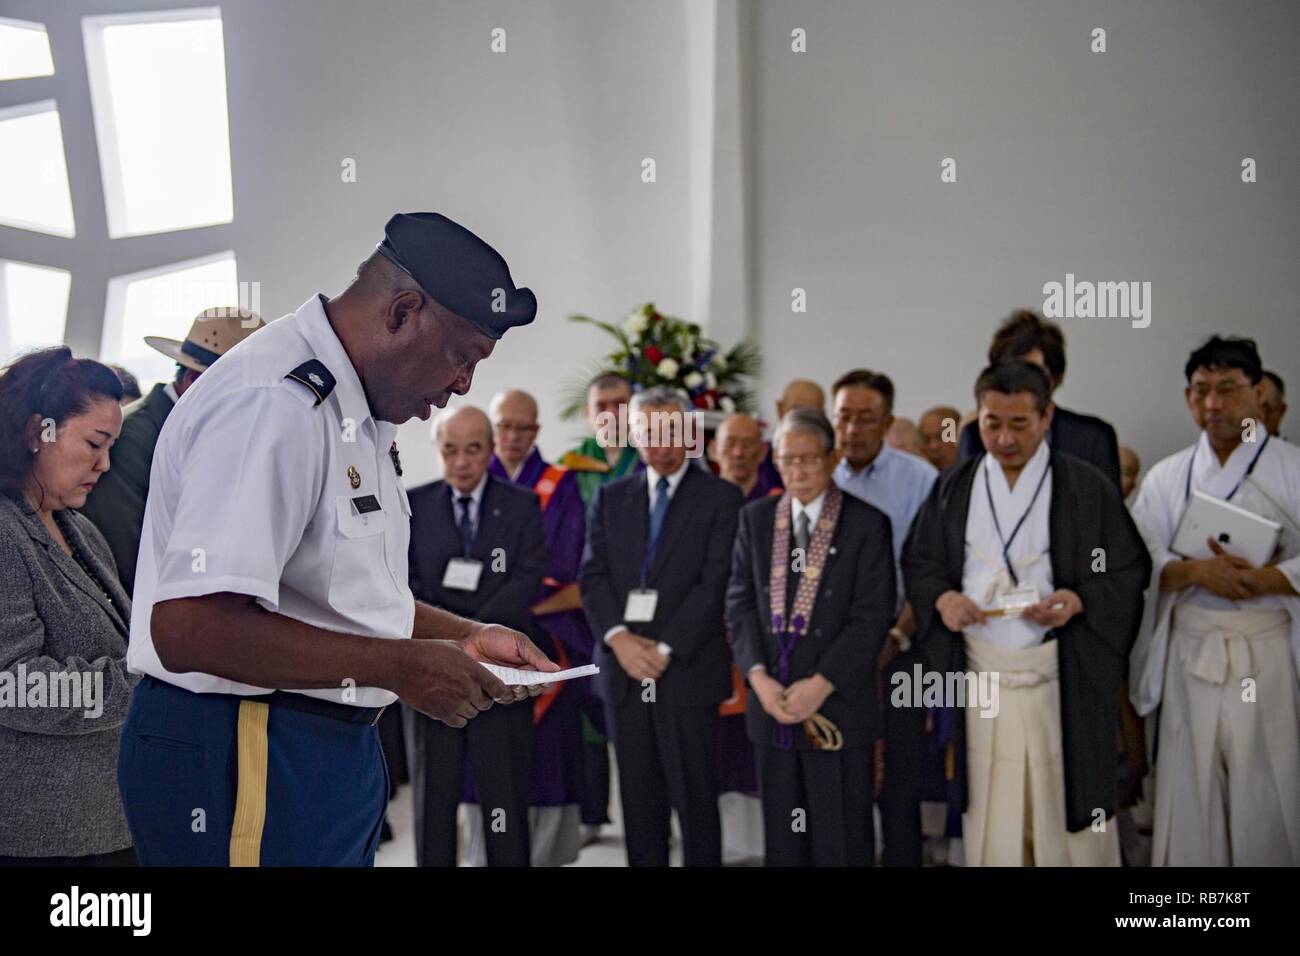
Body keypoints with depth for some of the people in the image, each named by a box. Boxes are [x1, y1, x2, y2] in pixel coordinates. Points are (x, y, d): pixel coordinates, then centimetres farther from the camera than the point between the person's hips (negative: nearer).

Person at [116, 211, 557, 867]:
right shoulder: (273, 403, -21)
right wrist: (401, 666, -23)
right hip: (240, 765, -10)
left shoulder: (355, 413, 14)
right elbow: (188, 627, -30)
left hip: (336, 745, 10)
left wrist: (461, 637, 11)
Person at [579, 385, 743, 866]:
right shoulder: (610, 498, 13)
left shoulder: (721, 497, 0)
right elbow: (593, 577, 6)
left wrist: (665, 648, -14)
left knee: (695, 796, 0)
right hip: (623, 669, 4)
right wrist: (618, 637, -10)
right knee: (639, 798, 8)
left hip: (688, 669, -4)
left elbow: (715, 582, -8)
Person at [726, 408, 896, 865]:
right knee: (782, 837, 10)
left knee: (841, 839, 4)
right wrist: (759, 676, -8)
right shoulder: (755, 518, 9)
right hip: (771, 705, 3)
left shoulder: (867, 524, -3)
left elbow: (872, 615, -9)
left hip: (839, 705, -3)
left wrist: (821, 684, -15)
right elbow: (740, 603, 5)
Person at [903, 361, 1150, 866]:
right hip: (978, 672, 3)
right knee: (987, 814, 8)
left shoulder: (1088, 487, -3)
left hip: (1062, 673, -2)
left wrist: (1079, 600, -18)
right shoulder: (952, 488, 6)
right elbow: (918, 561, 12)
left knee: (1064, 805, 4)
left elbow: (1129, 569, -1)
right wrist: (941, 598, -8)